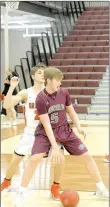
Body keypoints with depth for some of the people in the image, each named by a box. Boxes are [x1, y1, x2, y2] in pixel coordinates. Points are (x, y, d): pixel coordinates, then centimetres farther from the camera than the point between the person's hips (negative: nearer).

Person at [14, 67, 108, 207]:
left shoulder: (64, 93, -9)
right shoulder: (40, 99, -22)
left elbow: (71, 111, 7)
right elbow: (46, 124, -23)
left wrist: (78, 127, -9)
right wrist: (54, 146, -27)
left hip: (64, 130, 4)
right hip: (46, 132, -4)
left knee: (86, 156, 1)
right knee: (34, 159, -22)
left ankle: (101, 189, 15)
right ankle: (21, 193, -5)